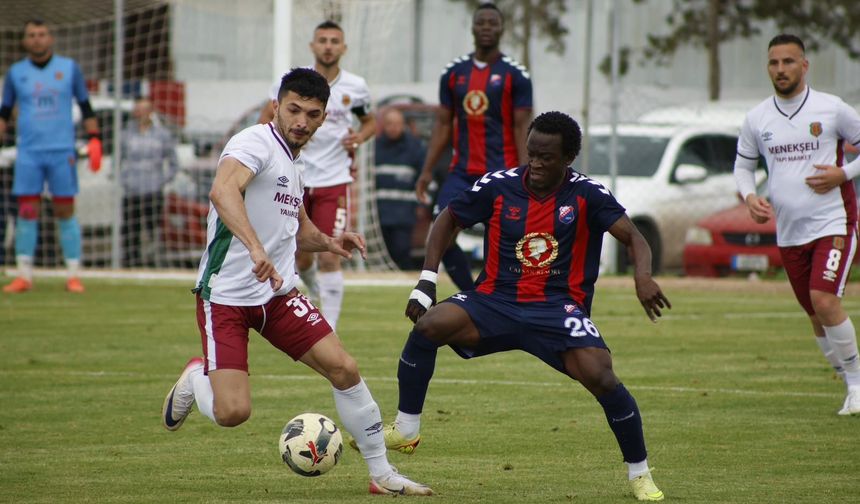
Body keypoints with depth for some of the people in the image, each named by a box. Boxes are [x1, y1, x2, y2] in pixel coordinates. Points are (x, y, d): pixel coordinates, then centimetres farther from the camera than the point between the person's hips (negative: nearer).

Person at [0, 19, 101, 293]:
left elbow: (85, 106, 11)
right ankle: (24, 276, 1)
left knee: (65, 211, -1)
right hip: (29, 154, 1)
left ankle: (73, 276, 2)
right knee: (26, 212, -3)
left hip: (62, 152, -1)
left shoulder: (69, 68, 6)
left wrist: (94, 140, 2)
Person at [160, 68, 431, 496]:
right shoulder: (256, 143, -13)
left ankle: (382, 474, 5)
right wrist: (255, 248, -48)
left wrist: (327, 243, 8)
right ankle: (195, 379, 20)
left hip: (278, 293, 7)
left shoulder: (294, 162, 14)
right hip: (225, 296, -7)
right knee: (232, 412, -16)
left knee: (343, 368, -7)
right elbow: (222, 191, -35)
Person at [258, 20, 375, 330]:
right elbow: (267, 116, 9)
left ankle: (329, 331, -7)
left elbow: (370, 122, 14)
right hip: (295, 179, 1)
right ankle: (315, 290, 44)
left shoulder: (355, 88, -2)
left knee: (329, 258, -12)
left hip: (334, 180, -1)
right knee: (301, 259, 10)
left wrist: (360, 137, -7)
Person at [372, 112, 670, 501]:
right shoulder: (499, 186, -2)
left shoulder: (587, 195, -6)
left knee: (601, 377, -25)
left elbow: (633, 238, -9)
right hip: (495, 303, 2)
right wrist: (426, 281, 3)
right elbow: (449, 220, 12)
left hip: (558, 309, -2)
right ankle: (405, 431, -9)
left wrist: (643, 278, -32)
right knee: (427, 326, -26)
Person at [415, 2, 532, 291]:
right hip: (463, 173, 4)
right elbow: (443, 124, 13)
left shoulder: (515, 75, -3)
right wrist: (427, 171, 7)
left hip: (502, 173, -4)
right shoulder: (454, 73, 9)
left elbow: (522, 128, -4)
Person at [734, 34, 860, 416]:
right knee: (816, 315, 8)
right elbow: (743, 165, 17)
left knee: (825, 300, -21)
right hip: (788, 231, 5)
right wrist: (749, 196, -2)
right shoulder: (756, 119, 5)